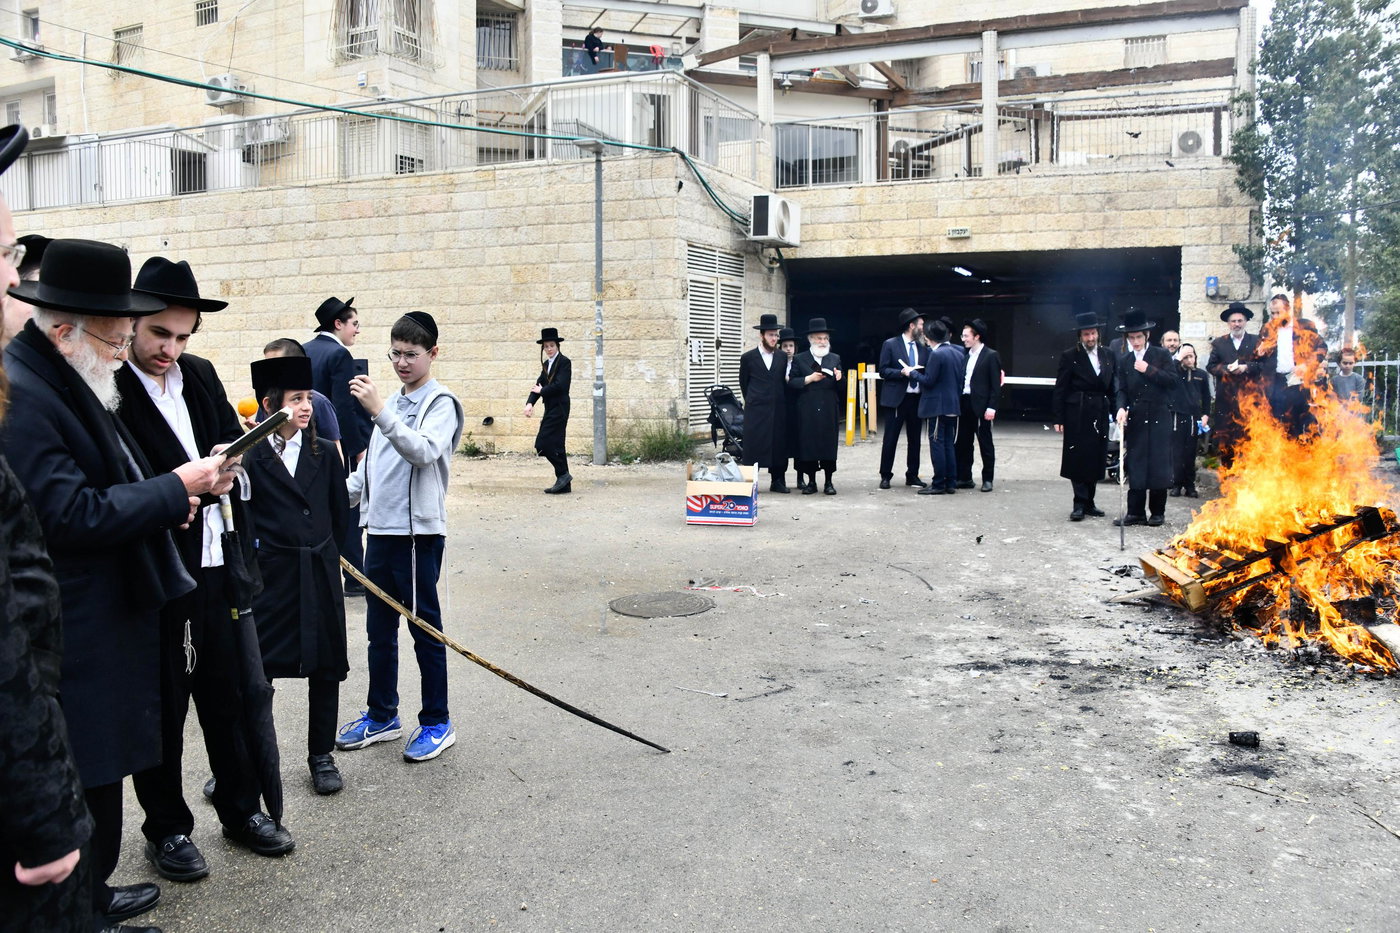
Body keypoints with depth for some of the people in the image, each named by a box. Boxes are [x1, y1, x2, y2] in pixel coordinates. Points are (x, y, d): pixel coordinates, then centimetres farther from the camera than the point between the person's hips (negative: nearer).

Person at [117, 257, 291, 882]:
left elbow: (235, 440, 15)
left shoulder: (201, 375, 6)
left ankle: (241, 809, 33)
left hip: (214, 565, 6)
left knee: (226, 693, 16)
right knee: (163, 704, 10)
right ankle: (166, 829, 28)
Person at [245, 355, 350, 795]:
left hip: (321, 574, 4)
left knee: (325, 668, 9)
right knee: (258, 668, 2)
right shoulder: (250, 455, -7)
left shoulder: (324, 452, 5)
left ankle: (321, 756, 23)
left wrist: (327, 554, 13)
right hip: (270, 576, -3)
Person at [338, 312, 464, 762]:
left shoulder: (441, 402, -7)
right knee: (379, 629, 14)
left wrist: (379, 411, -31)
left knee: (425, 628, 1)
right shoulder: (392, 403, 16)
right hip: (380, 529, 8)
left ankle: (437, 722, 13)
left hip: (419, 531, -7)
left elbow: (425, 451, -25)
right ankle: (382, 715, 28)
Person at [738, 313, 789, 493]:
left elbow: (785, 382, 15)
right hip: (756, 410, -3)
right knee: (753, 445, -3)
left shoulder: (782, 358, 10)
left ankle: (778, 481, 12)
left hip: (778, 409, 3)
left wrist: (781, 401, 10)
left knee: (778, 444, 4)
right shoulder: (748, 357, 2)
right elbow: (743, 383, 9)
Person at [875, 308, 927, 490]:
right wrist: (903, 373, -18)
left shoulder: (923, 348, 12)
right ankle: (885, 476, 8)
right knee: (890, 439, -1)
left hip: (917, 398, 5)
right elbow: (883, 371, -6)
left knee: (915, 439, 9)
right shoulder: (890, 345, -1)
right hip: (896, 398, -5)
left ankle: (912, 475, 19)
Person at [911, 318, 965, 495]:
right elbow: (961, 380, 15)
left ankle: (939, 484, -2)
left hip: (937, 406, -8)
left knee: (937, 444, -4)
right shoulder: (959, 353, 10)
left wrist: (912, 373, -2)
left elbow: (928, 381, -16)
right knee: (949, 444, 11)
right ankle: (951, 483, 14)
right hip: (953, 405, 8)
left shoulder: (937, 354, -15)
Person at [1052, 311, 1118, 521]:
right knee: (1078, 460, -2)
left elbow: (1113, 386, 13)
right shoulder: (1070, 356, -2)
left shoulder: (1108, 355, 10)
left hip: (1100, 415, 4)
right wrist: (1058, 419, -9)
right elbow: (1060, 389, -4)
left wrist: (1115, 412, 5)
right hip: (1077, 415, -4)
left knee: (1096, 460, 8)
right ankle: (1080, 504, 3)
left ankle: (1088, 502, 18)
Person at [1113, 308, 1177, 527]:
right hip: (1135, 419, 2)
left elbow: (1172, 380, -7)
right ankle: (1135, 512, 7)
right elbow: (1122, 390, 7)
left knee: (1158, 465, 0)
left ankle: (1157, 511, 9)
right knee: (1135, 465, 2)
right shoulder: (1124, 361, 10)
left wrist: (1149, 370, -13)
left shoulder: (1161, 355, 2)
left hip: (1159, 418, -2)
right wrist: (1122, 408, -10)